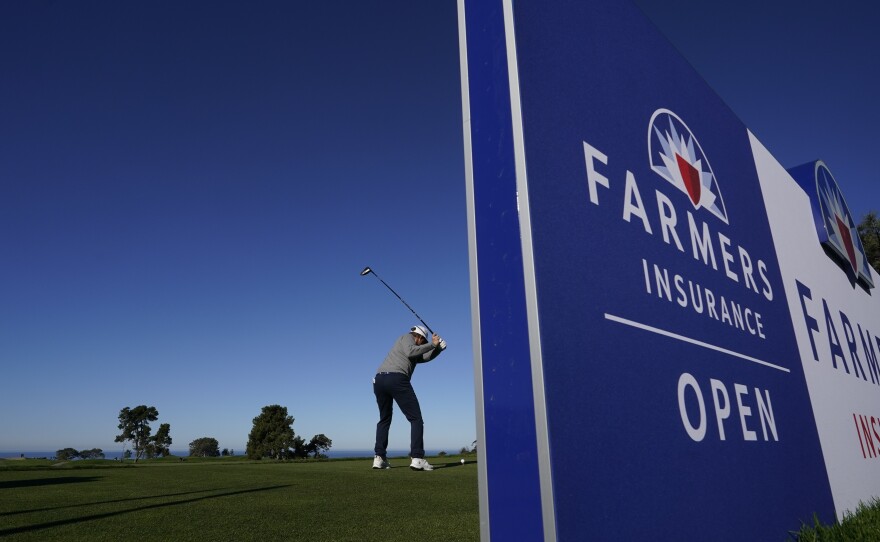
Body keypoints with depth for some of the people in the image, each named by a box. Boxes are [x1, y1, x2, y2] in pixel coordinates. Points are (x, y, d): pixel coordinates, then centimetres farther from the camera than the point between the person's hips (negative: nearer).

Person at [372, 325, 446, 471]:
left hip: (379, 379, 8)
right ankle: (417, 458, -12)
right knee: (416, 419, -2)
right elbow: (410, 352, -9)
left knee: (384, 419, 21)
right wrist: (432, 344, -3)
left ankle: (379, 457, 11)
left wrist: (438, 347, 12)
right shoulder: (407, 337, 13)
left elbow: (426, 357, 25)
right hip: (396, 378, -8)